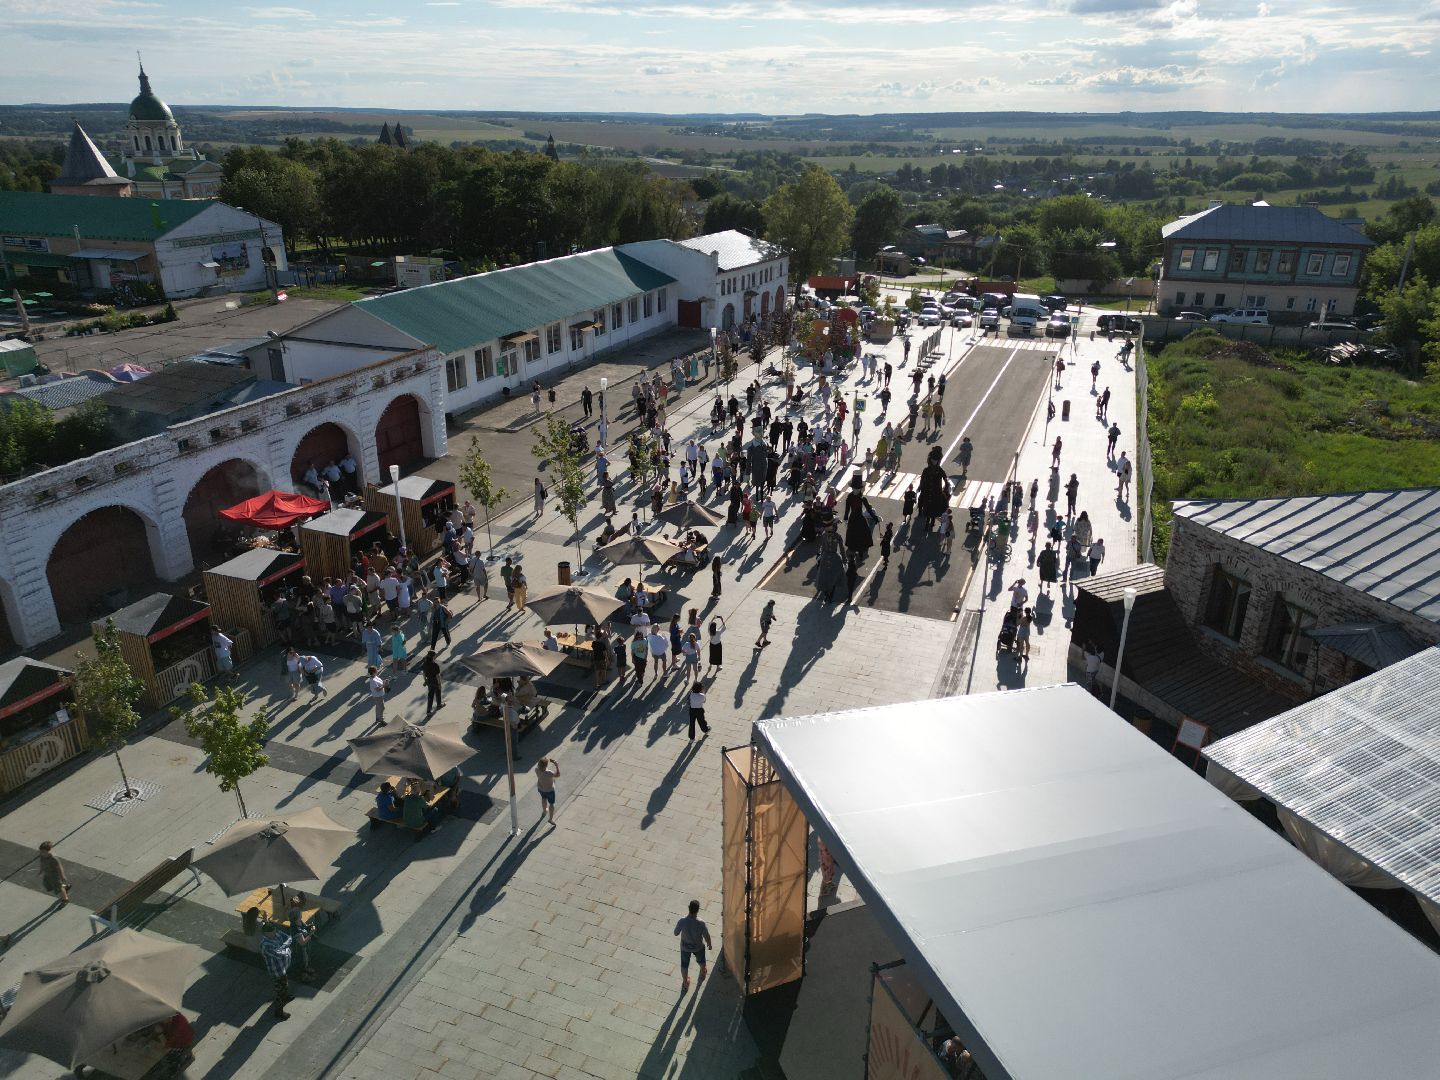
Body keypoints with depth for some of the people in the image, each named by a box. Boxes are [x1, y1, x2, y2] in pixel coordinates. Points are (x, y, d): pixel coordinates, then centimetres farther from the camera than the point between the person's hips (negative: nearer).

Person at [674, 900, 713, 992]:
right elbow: (707, 936, -19)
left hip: (685, 947, 0)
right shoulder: (701, 923, -35)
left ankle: (685, 984, 47)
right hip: (698, 947, 0)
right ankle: (702, 975, 60)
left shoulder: (682, 922, -32)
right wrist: (709, 944, 3)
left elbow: (676, 933, -14)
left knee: (684, 965, 27)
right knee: (701, 961, 32)